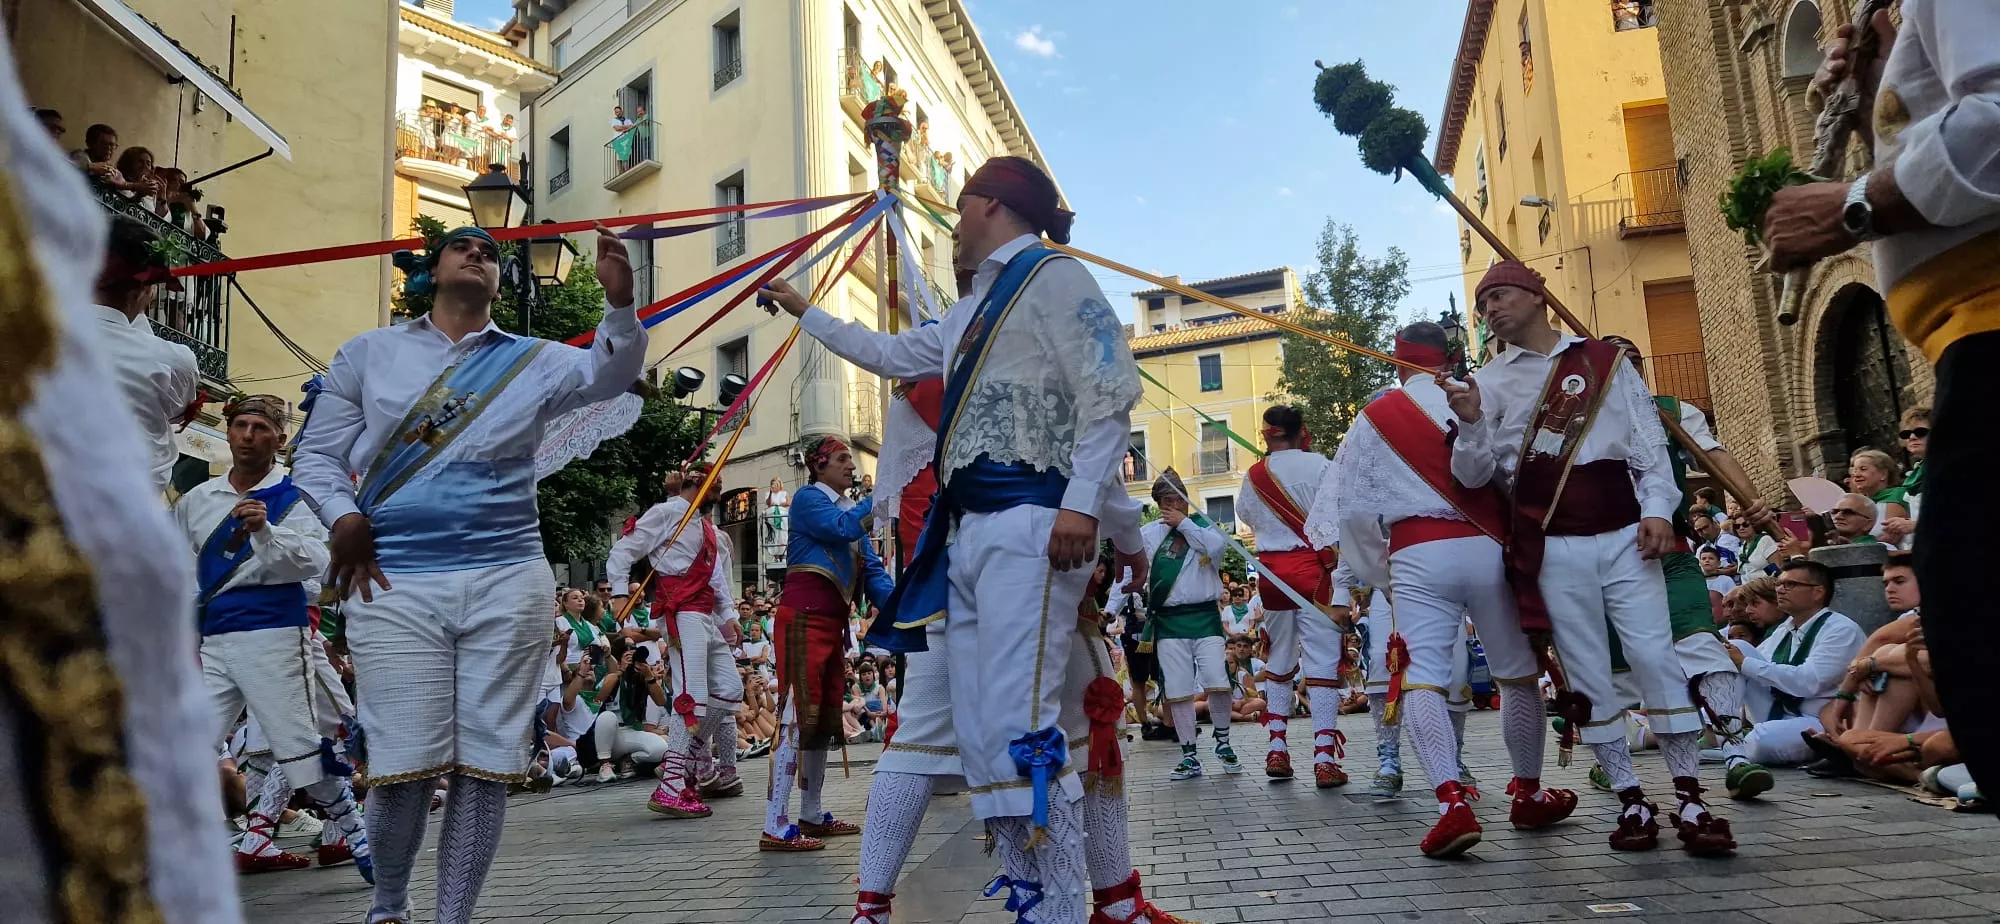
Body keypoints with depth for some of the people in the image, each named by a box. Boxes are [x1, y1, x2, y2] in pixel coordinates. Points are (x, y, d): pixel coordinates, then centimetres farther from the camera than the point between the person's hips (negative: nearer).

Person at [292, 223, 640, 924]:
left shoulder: (533, 361, 12)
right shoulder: (369, 353, 13)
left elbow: (609, 375, -7)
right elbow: (317, 455, 14)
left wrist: (619, 300, -25)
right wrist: (344, 517, -6)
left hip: (507, 581, 1)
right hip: (393, 582, -1)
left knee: (486, 764, 2)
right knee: (404, 765, -2)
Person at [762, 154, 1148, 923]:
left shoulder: (1053, 275, 2)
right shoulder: (973, 312, 29)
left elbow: (1108, 391, -10)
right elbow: (888, 353, 44)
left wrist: (1085, 503, -21)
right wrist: (806, 314, 51)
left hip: (1029, 521, -9)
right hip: (968, 530, 9)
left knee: (1018, 727, -17)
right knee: (977, 735, 5)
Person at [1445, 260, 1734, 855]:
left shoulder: (1606, 361, 10)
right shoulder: (1489, 381, 8)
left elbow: (1649, 441, 8)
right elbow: (1474, 476, 3)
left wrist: (1658, 508, -6)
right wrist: (1470, 425, -16)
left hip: (1625, 537, 0)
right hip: (1552, 549, 0)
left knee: (1655, 657, -6)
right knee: (1586, 673, 2)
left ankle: (1690, 800, 1)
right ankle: (1631, 801, 12)